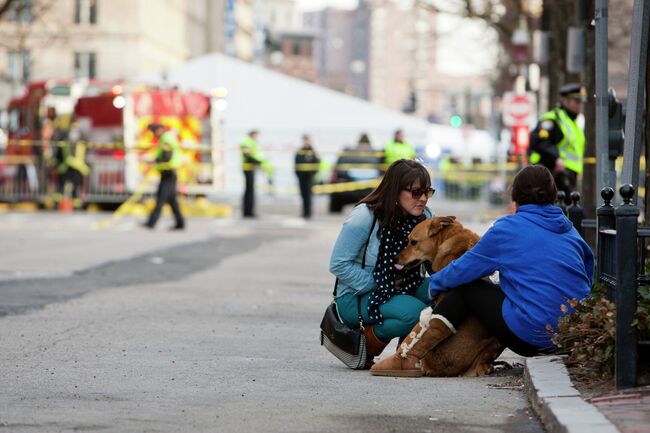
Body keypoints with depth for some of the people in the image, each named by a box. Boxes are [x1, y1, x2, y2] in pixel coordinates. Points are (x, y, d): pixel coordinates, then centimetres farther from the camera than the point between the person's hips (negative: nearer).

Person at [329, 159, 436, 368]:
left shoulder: (424, 217, -1)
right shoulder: (365, 217, -18)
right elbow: (339, 264, -17)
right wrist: (376, 285, -21)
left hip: (399, 291, 6)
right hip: (356, 296, -6)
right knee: (416, 313, -33)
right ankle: (365, 340, -8)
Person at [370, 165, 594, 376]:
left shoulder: (507, 229, 1)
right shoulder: (569, 229, 17)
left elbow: (464, 269, 7)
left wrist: (434, 282, 25)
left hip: (532, 337, -6)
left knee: (465, 287, 12)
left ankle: (408, 358, 7)